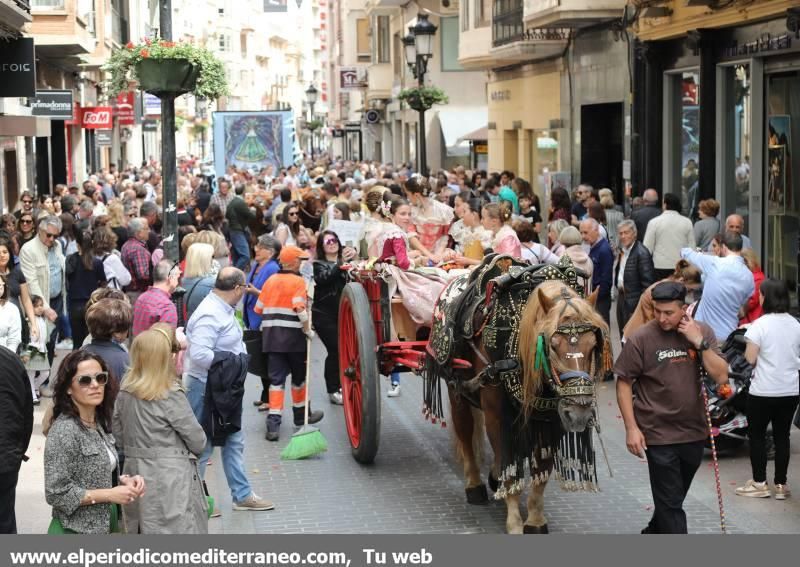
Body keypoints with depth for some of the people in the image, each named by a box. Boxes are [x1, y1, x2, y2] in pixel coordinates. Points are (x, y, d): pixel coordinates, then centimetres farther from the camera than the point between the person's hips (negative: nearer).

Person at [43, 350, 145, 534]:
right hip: (76, 532, -8)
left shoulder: (100, 423, 5)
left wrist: (124, 481, -3)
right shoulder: (63, 431, -19)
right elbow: (56, 493, -21)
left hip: (103, 526, 8)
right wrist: (110, 495, -19)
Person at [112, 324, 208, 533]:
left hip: (135, 475, 7)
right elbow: (198, 441, -8)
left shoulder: (124, 393, 2)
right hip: (170, 481, -7)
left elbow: (118, 439, 10)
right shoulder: (171, 395, -15)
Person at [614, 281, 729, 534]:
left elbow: (721, 376, -7)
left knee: (675, 495, 22)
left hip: (694, 431, 5)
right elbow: (623, 384, -7)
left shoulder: (702, 332, -2)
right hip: (659, 435, -5)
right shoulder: (640, 339, -13)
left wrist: (700, 343, -18)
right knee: (670, 502, -1)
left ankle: (653, 534, 45)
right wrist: (631, 428, -12)